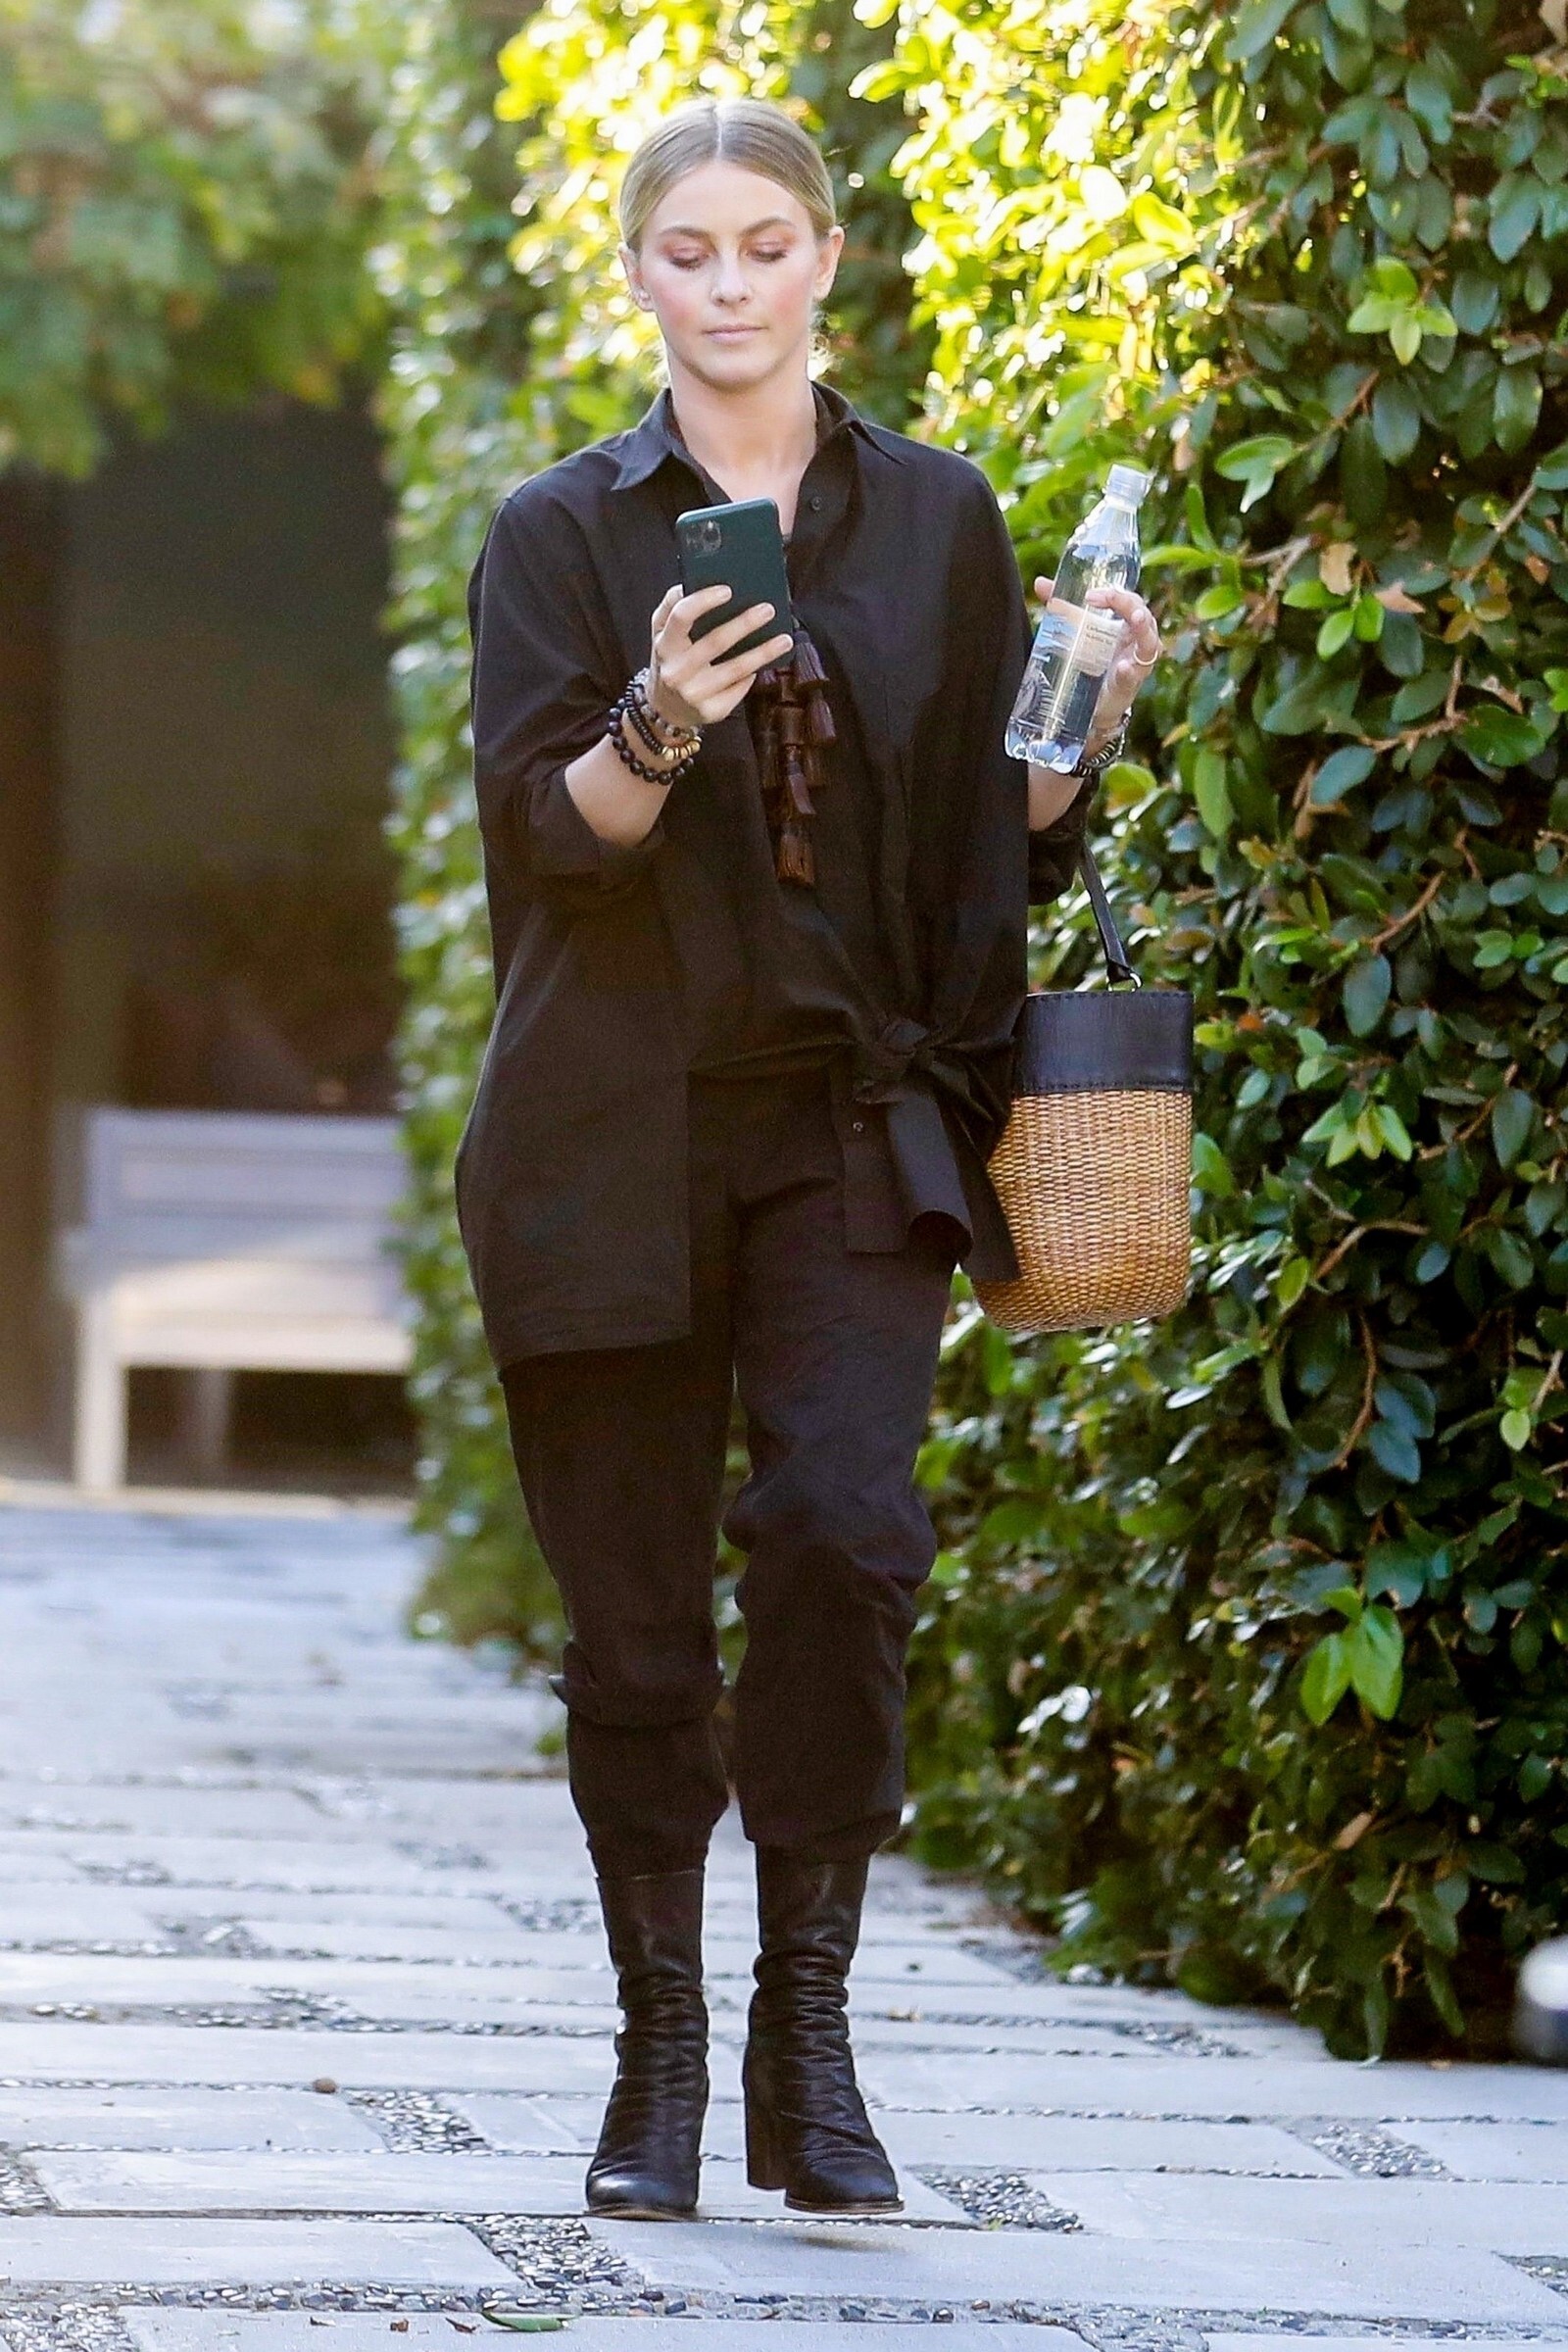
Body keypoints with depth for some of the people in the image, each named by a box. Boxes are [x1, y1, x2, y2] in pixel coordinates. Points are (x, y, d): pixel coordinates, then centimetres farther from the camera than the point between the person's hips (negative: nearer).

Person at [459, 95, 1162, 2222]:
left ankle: (809, 2041, -10)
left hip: (856, 1118, 0)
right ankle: (661, 2064, 15)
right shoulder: (565, 532, 5)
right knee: (634, 1615, 1)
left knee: (845, 1524, -20)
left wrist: (1081, 731, -9)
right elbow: (542, 825, -5)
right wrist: (658, 730, -24)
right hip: (618, 1143, 0)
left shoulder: (936, 523, 9)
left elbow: (1000, 845, 11)